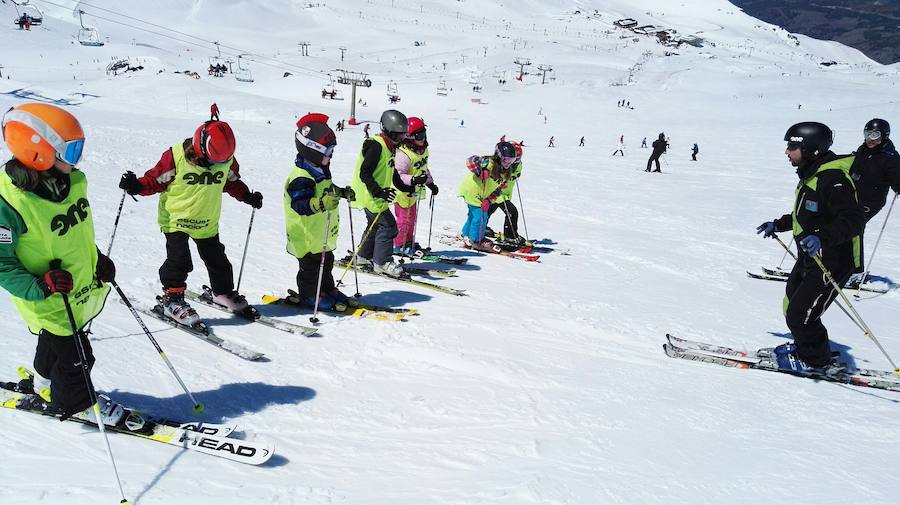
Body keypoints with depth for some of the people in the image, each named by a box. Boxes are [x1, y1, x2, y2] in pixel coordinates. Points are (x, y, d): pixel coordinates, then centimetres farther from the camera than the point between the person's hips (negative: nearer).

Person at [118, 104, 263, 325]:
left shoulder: (226, 159, -7)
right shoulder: (176, 157, -21)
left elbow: (232, 182, 12)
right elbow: (156, 179, -11)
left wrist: (247, 196, 3)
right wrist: (137, 186, -27)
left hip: (207, 222, 4)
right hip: (176, 219, -4)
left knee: (216, 258, 14)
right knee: (179, 259, -13)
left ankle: (224, 292, 35)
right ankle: (172, 298, 2)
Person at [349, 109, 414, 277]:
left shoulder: (389, 147, 12)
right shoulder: (376, 146, -19)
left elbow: (391, 172, 25)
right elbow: (364, 173, -25)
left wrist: (404, 187, 24)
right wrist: (379, 192, -32)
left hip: (377, 195, 11)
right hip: (370, 195, -11)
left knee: (376, 225, 20)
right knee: (387, 225, -11)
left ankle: (363, 257, 34)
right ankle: (382, 262, -4)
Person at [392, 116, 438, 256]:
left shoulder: (423, 150, 2)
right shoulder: (403, 154, -28)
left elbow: (424, 168, 17)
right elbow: (398, 175, -31)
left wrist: (431, 183, 15)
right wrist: (413, 180, -43)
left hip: (414, 192, 9)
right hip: (403, 192, -9)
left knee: (411, 217, 18)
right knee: (403, 219, -1)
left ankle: (408, 242, 32)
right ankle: (398, 245, 13)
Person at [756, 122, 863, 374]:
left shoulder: (832, 179, -24)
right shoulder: (810, 175, 9)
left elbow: (853, 220, -31)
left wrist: (823, 237, -45)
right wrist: (777, 225, 28)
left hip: (832, 263, -10)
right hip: (809, 259, 10)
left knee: (800, 316, -5)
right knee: (792, 306, 20)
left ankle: (816, 360, 17)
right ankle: (806, 347, 41)